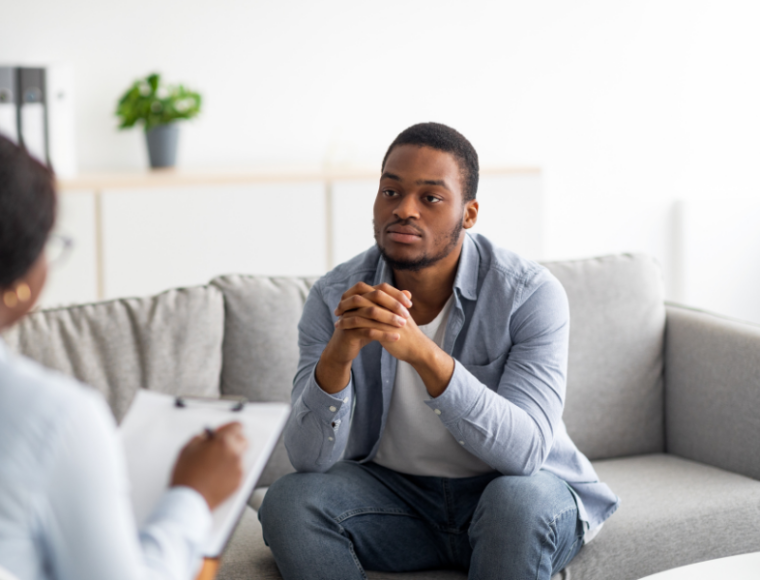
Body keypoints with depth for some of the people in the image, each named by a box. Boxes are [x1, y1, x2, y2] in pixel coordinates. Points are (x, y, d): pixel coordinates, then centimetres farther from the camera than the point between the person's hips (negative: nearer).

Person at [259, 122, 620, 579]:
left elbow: (525, 451, -30)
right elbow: (311, 459, -17)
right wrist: (338, 354, -37)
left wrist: (423, 352, -43)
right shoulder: (335, 298, -11)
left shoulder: (531, 294, -19)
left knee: (519, 500, -35)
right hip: (394, 490, 2)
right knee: (289, 500, -23)